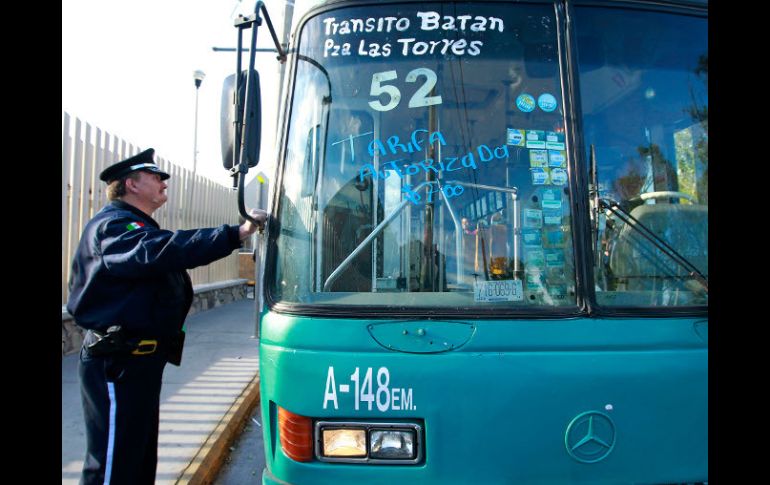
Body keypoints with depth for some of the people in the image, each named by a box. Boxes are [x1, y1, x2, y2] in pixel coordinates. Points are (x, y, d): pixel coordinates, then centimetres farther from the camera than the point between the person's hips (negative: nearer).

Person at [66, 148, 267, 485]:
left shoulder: (137, 227, 21)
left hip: (140, 358, 11)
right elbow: (162, 251, -35)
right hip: (117, 362, -11)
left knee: (140, 454, 19)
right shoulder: (113, 225, -16)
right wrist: (237, 234, -40)